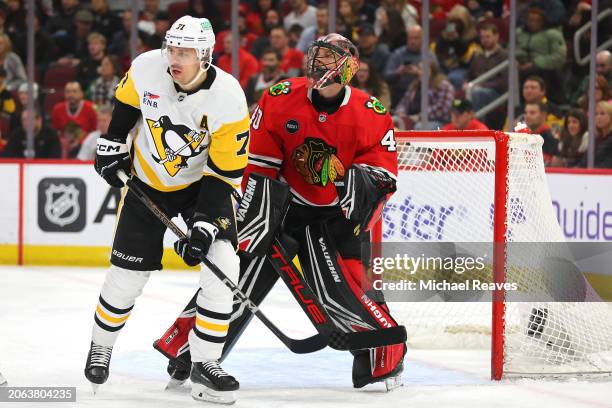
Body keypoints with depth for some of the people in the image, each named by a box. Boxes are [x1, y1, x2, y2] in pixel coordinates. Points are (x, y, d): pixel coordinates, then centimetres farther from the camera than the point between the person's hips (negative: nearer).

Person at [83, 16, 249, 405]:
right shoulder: (146, 68, -21)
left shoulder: (228, 97, -27)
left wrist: (204, 226, -27)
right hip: (147, 182, 1)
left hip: (202, 181, -1)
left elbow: (224, 171, -23)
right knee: (127, 274, 3)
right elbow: (125, 104, 4)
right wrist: (112, 147, 4)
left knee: (222, 265, -18)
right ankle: (101, 345, 31)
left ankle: (204, 364, -9)